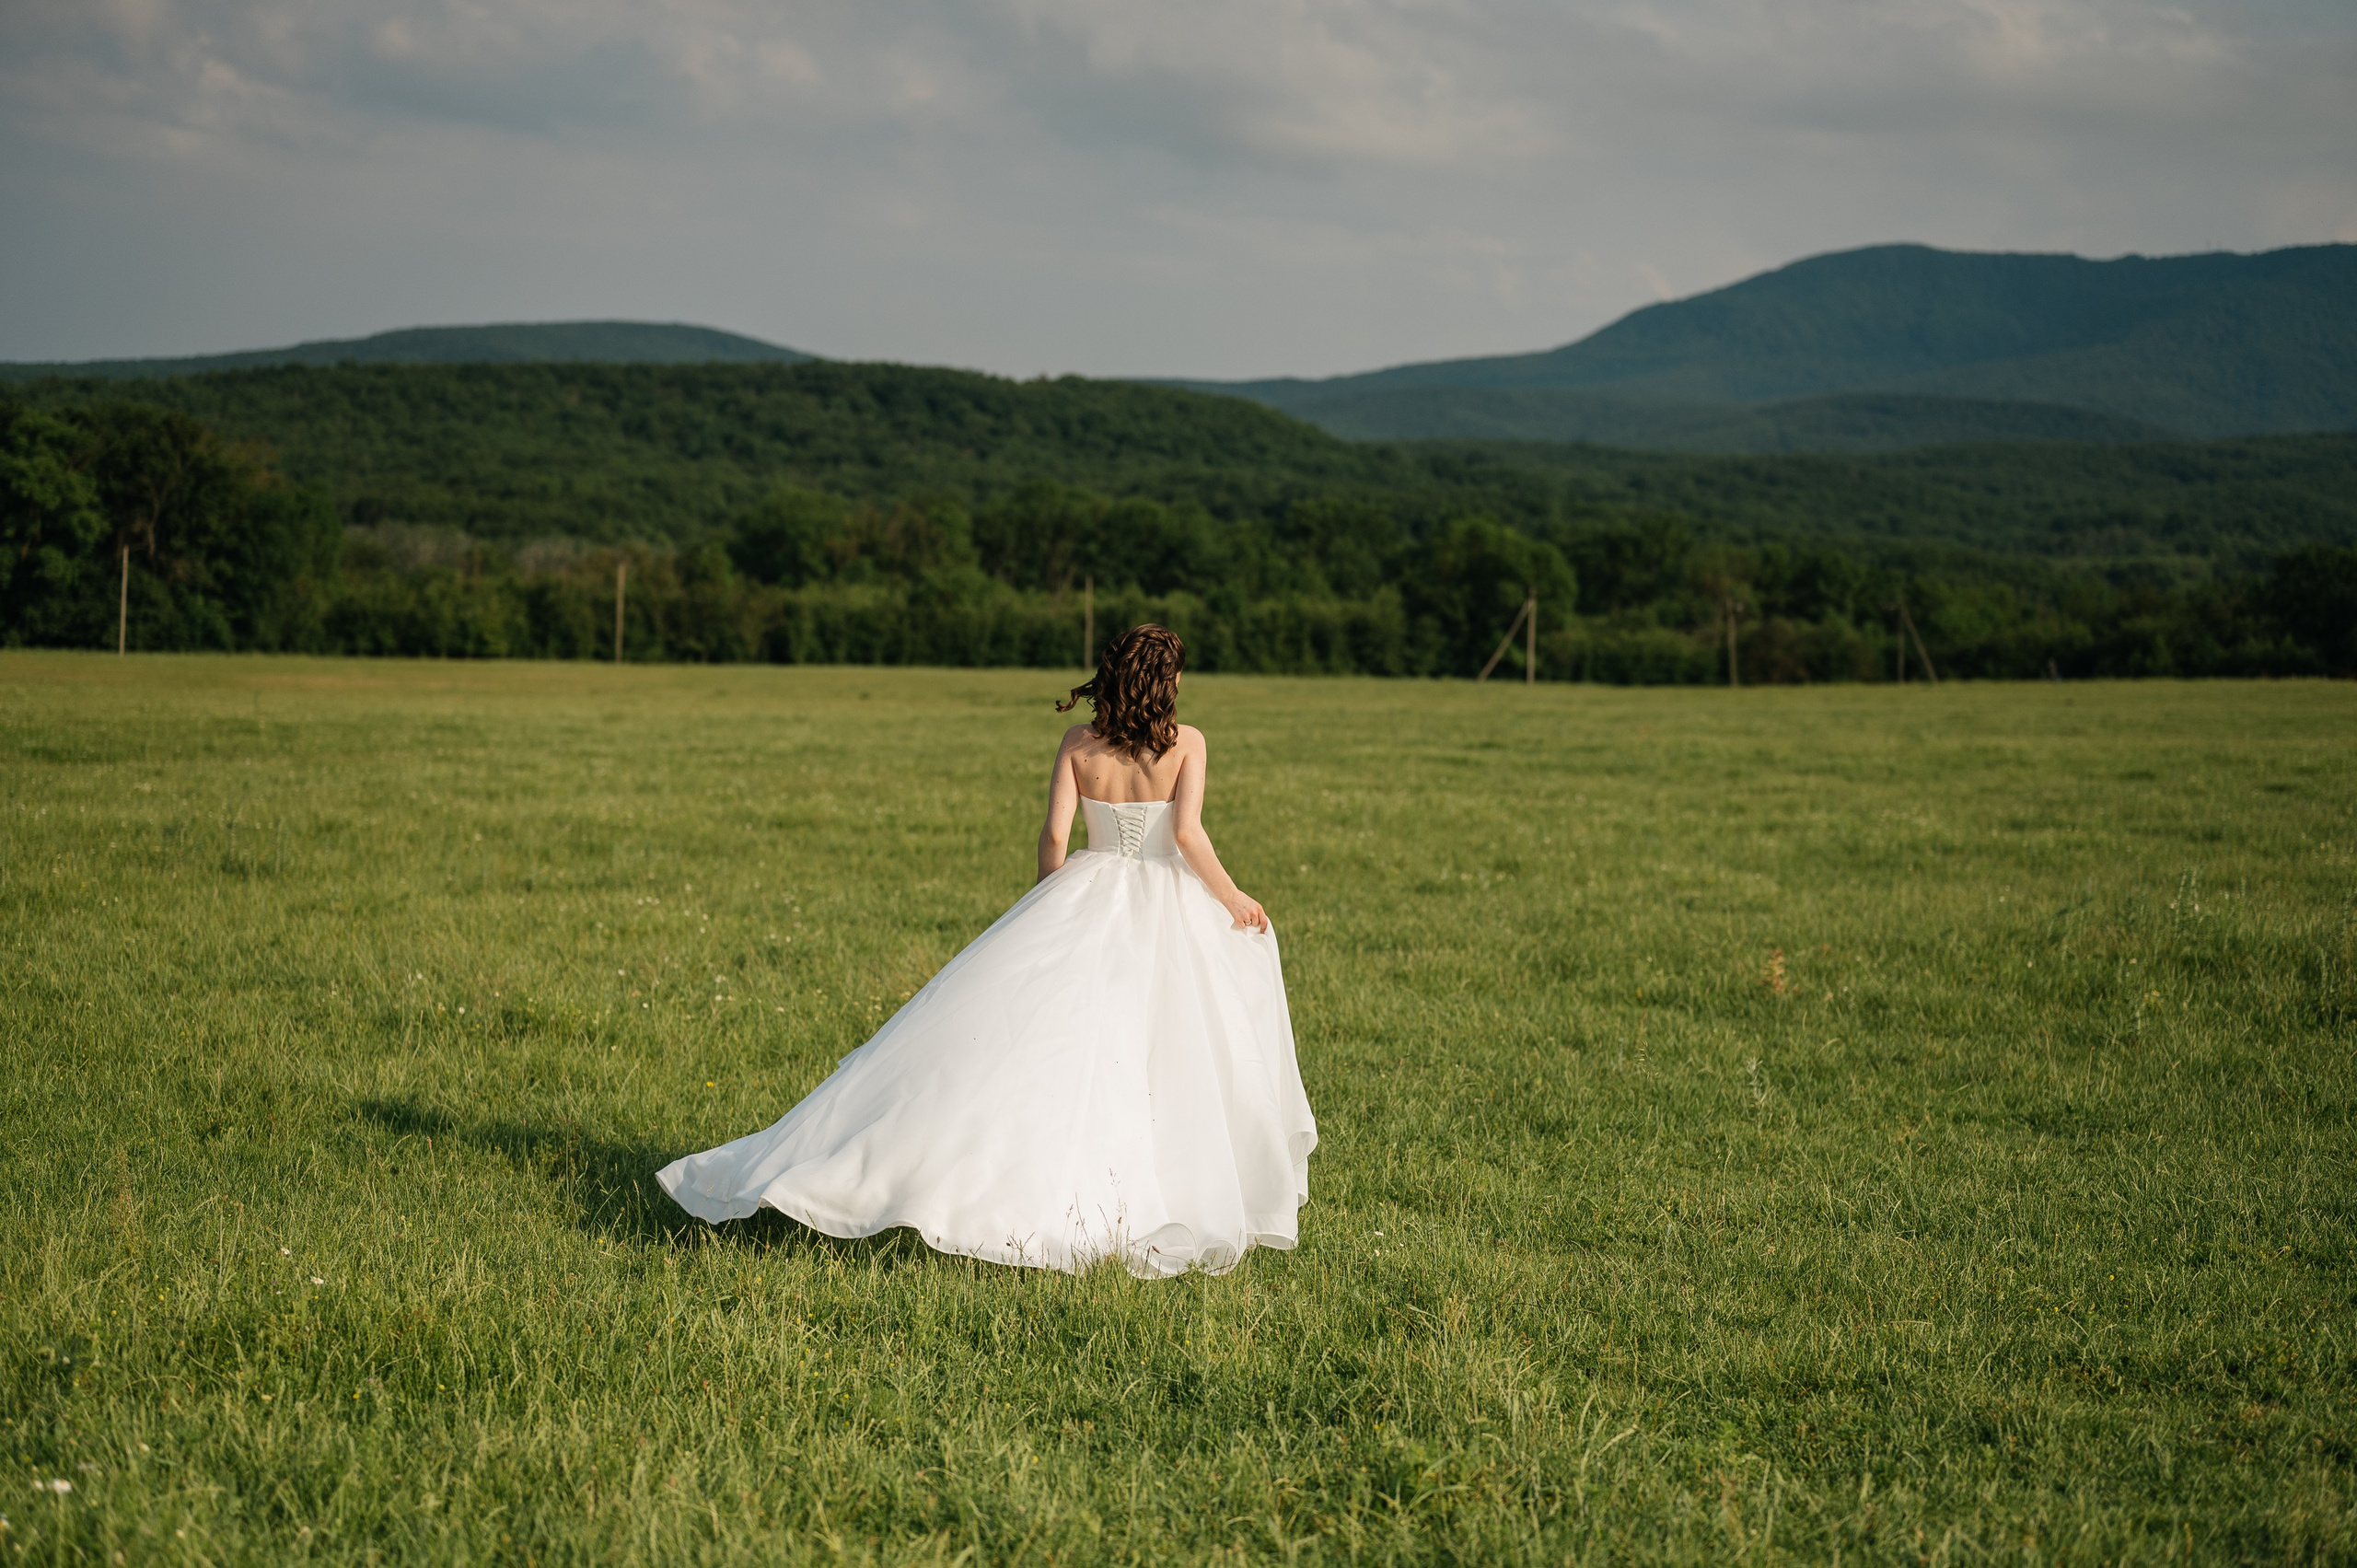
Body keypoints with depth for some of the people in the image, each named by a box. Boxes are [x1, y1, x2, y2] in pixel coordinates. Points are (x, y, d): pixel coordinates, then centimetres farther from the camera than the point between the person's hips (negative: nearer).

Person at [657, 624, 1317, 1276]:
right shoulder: (1187, 743, -6)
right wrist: (1233, 899, -3)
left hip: (1086, 902, 2)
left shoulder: (1078, 744, 1)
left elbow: (1054, 836, -2)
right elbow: (1188, 834, -15)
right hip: (1168, 913, -2)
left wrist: (1049, 915, 12)